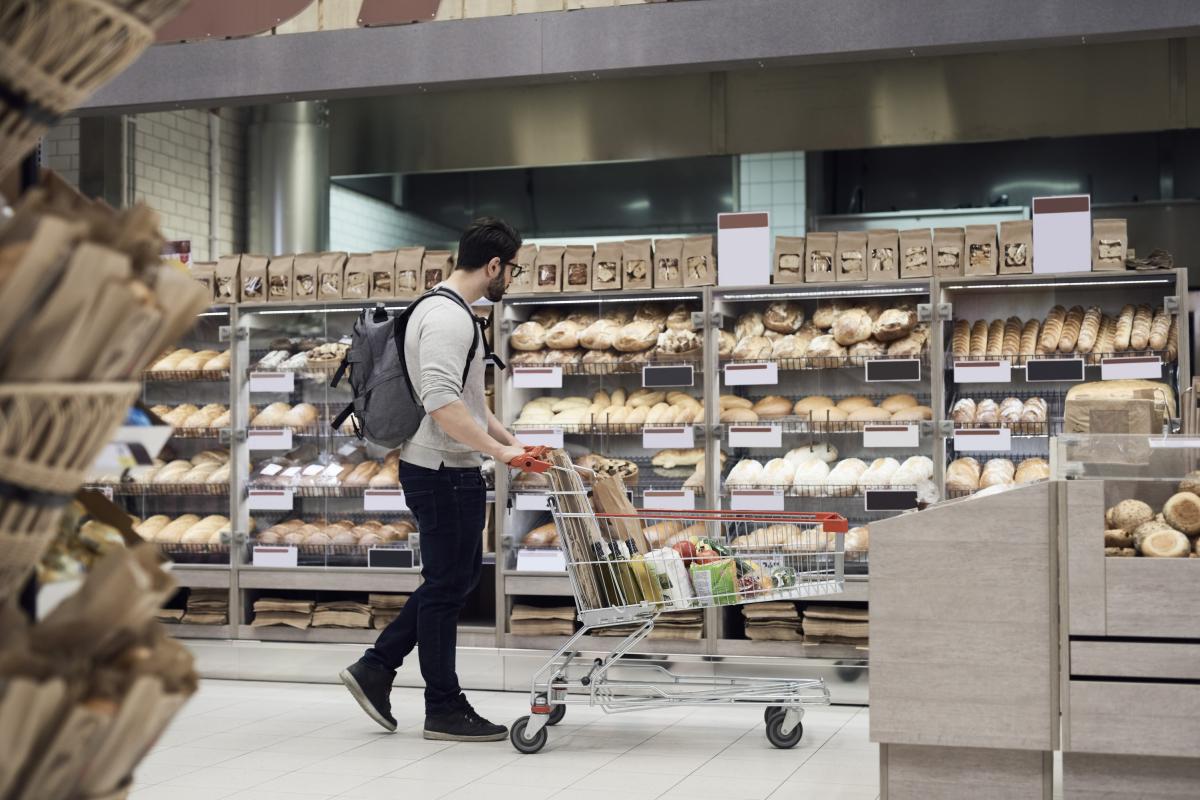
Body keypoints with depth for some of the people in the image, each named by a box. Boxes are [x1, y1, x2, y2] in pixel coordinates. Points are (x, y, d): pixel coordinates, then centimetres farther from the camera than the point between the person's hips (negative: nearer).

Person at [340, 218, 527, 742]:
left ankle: (376, 668, 20)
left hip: (449, 469, 10)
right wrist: (500, 451, -26)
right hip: (444, 472, -10)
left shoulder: (446, 311, 16)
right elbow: (442, 405, -29)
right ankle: (445, 710, 11)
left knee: (459, 575, 18)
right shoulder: (447, 318, -18)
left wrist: (513, 442, 19)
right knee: (447, 584, -1)